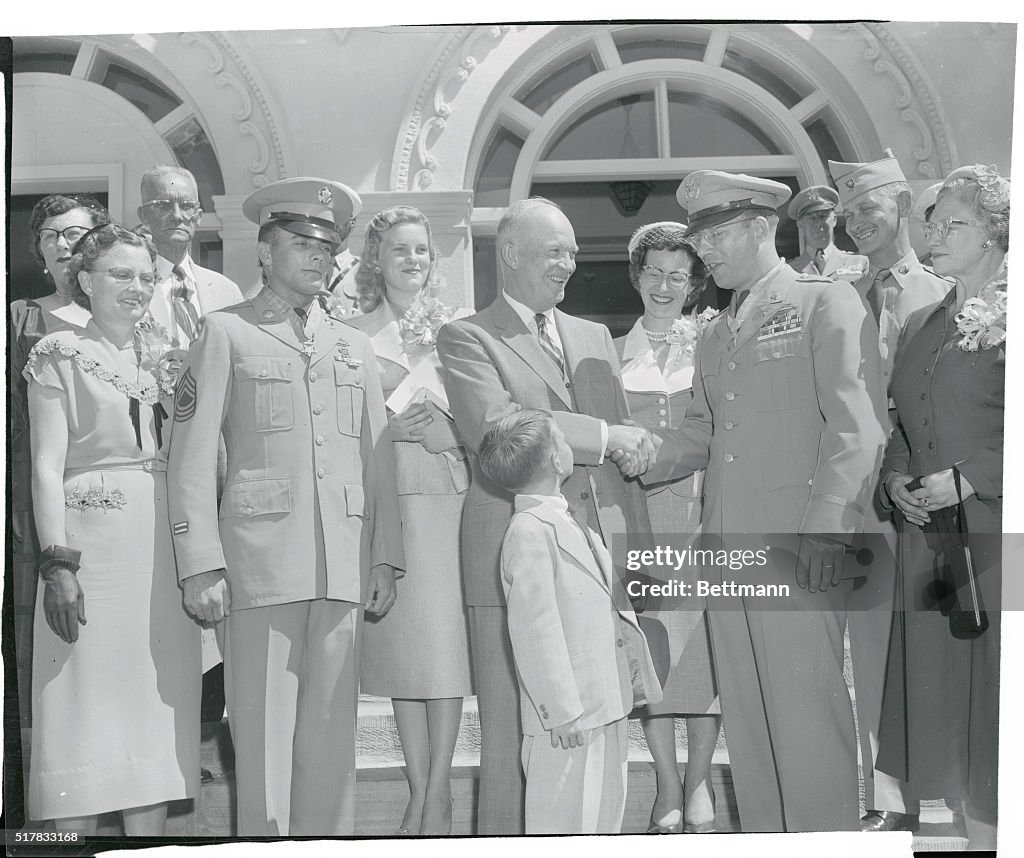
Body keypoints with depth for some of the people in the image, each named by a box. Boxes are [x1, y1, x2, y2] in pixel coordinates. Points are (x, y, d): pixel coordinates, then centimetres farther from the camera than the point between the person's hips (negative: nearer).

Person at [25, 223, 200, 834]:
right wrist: (58, 562, -13)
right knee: (88, 704, -3)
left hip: (166, 547, 5)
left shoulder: (168, 355, 16)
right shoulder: (60, 355, 2)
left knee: (157, 707, 6)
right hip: (93, 542, -4)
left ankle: (150, 833, 13)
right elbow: (47, 465, -5)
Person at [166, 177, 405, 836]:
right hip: (262, 558, -3)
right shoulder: (226, 332, 7)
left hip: (345, 565, 4)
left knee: (332, 733, 5)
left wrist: (385, 557, 9)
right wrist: (201, 564, -7)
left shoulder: (353, 345, 20)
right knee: (264, 733, -2)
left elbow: (378, 457, 18)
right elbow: (193, 456, 1)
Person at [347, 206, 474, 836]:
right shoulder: (356, 335, 9)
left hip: (453, 488, 0)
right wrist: (391, 428, -10)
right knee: (405, 638, 2)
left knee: (446, 635, -3)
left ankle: (440, 792, 3)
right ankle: (419, 790, 10)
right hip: (389, 495, 0)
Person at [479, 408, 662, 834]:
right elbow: (533, 628, -20)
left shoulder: (567, 524, 15)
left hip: (606, 704, 10)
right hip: (568, 718, -9)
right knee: (564, 819, -2)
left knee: (606, 814, 17)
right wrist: (561, 710, -21)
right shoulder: (529, 532, -16)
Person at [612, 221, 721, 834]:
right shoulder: (614, 355, 12)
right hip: (640, 514, 1)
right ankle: (668, 784, 13)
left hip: (705, 511, -1)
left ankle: (699, 782, 12)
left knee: (705, 641, -2)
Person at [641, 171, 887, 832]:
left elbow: (857, 427, -9)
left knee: (807, 705, -6)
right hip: (725, 544, 7)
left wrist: (828, 529, -18)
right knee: (745, 708, 9)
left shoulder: (828, 304, 0)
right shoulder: (716, 334, 22)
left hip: (799, 548, -6)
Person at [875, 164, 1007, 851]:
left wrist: (970, 479, -16)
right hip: (928, 536, 6)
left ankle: (993, 829, 13)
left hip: (993, 532, -6)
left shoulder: (1006, 321, -7)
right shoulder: (921, 324, 14)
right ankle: (975, 828, 21)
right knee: (939, 684, 9)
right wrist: (894, 478, 3)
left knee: (992, 683, 0)